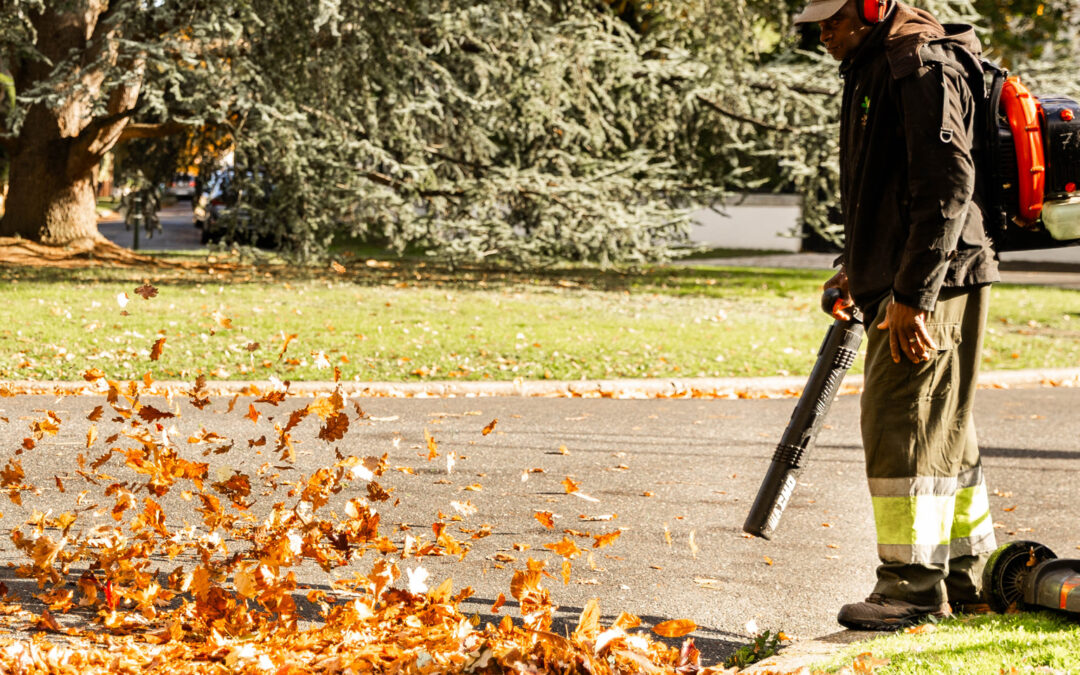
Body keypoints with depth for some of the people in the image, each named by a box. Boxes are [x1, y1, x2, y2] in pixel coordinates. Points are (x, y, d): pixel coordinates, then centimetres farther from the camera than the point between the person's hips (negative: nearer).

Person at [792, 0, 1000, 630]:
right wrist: (859, 265, 22)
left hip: (931, 286, -10)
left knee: (901, 423, -9)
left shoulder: (924, 67, -15)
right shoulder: (874, 65, 17)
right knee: (939, 427, 15)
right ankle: (968, 577, 23)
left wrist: (914, 294, -24)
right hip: (903, 283, 10)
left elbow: (947, 187, -22)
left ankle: (912, 584, -4)